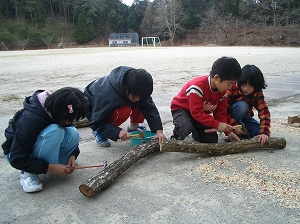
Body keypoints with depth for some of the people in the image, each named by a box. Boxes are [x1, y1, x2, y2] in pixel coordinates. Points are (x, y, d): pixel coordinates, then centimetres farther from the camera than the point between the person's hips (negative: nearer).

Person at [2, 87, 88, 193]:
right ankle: (28, 173, -19)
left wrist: (72, 155, -18)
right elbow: (17, 160, -30)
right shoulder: (30, 120, -36)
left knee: (73, 134, -22)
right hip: (16, 153, -6)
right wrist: (50, 168, -31)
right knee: (54, 131, -35)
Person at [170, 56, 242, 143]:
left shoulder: (222, 92, -10)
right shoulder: (197, 86, -35)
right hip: (181, 109, -6)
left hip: (203, 113, 7)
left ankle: (196, 134, 26)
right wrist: (217, 125, -37)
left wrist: (229, 131, -15)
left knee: (211, 140, -6)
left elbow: (220, 114, -4)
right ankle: (175, 137, -4)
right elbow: (196, 112, -36)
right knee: (186, 128, -39)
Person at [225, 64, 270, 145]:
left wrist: (264, 132, -36)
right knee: (242, 105, -33)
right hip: (229, 117, -4)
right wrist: (234, 125, -36)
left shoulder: (258, 94, -14)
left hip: (243, 117, 4)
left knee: (259, 131, -20)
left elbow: (264, 112, -23)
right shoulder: (233, 88, -26)